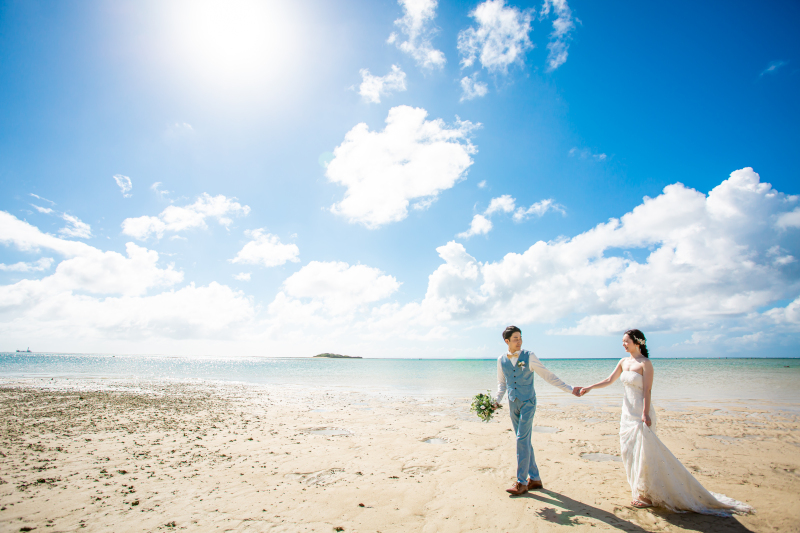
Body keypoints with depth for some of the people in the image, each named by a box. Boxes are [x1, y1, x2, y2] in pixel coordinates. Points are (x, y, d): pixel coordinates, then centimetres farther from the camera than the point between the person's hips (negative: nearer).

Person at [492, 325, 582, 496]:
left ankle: (522, 482, 1)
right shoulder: (501, 360, 1)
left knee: (522, 439, -9)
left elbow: (548, 376, -4)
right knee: (525, 442, 11)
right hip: (513, 405, 4)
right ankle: (535, 478, 24)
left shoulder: (529, 356, -9)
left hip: (528, 403, -4)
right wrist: (497, 401, 0)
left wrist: (569, 389, -6)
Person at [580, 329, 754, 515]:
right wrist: (589, 387, 7)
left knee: (643, 452, -2)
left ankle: (649, 495, 11)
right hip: (628, 412, 7)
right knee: (630, 450, 13)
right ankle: (640, 487, 29)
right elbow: (609, 380, 11)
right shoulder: (623, 362, 6)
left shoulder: (645, 364, -13)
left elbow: (647, 391, -16)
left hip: (640, 413, -7)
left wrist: (645, 414, -20)